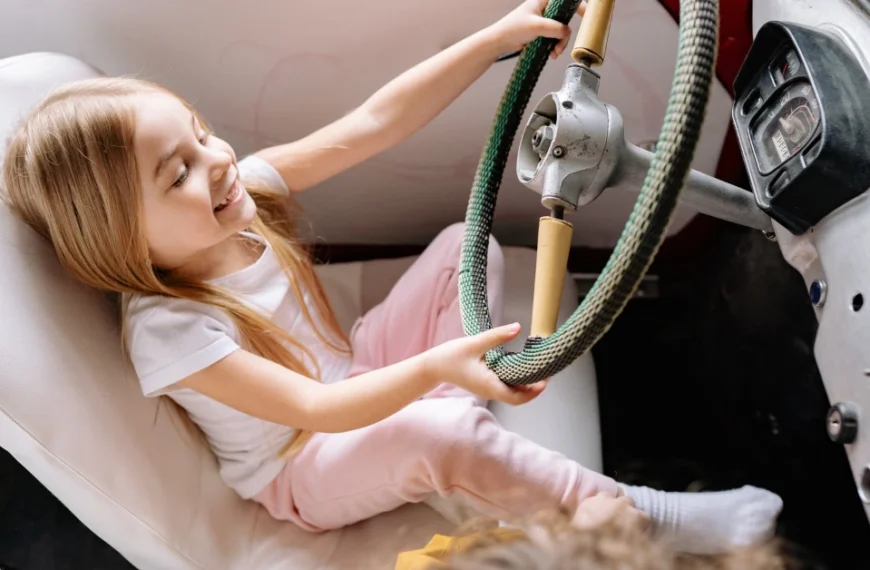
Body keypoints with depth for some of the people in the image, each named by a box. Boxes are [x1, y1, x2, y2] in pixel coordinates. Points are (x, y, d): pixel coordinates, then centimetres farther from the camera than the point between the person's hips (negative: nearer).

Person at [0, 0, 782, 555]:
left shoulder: (241, 190, -15)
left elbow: (374, 123, -19)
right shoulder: (166, 335, -30)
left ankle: (463, 404, -10)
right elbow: (312, 411, -34)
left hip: (353, 375, 7)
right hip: (302, 471, -7)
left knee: (462, 246, -2)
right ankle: (638, 516, -22)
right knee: (441, 434, -37)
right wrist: (434, 367, -49)